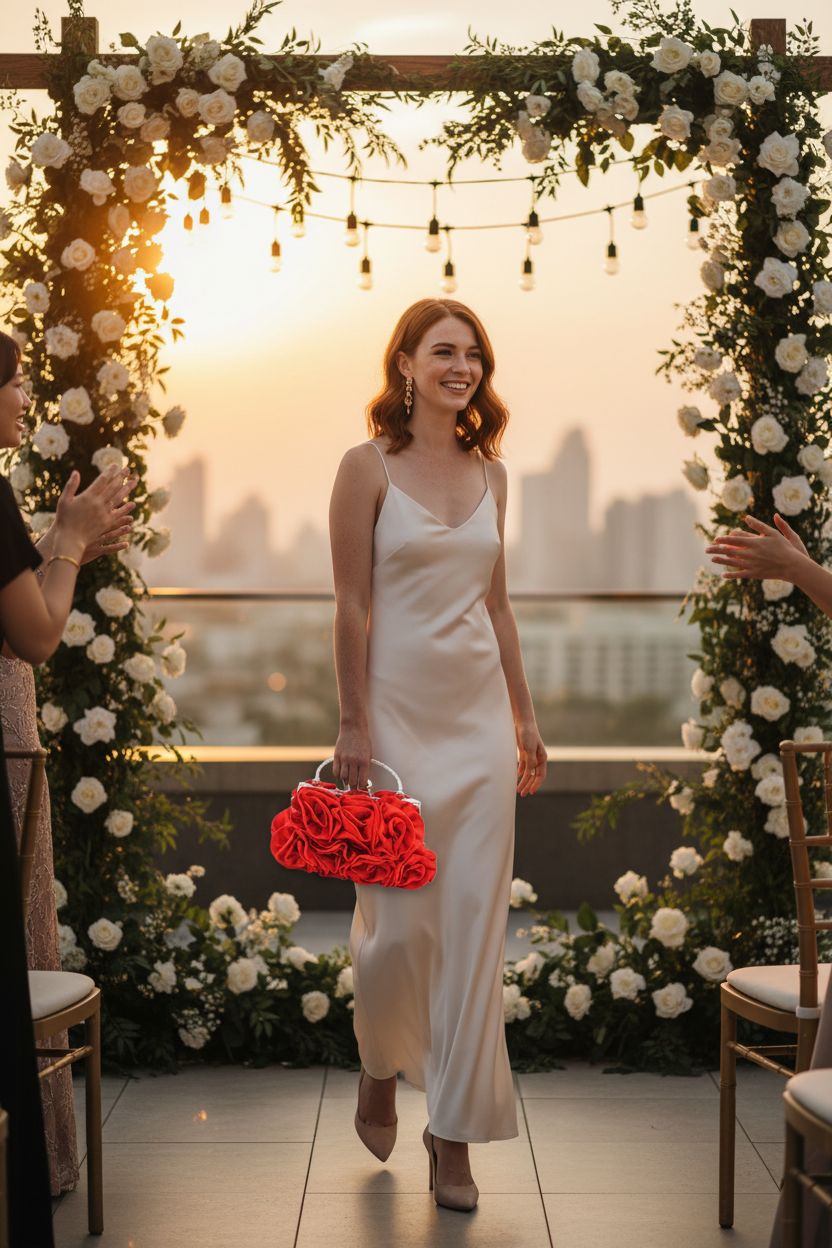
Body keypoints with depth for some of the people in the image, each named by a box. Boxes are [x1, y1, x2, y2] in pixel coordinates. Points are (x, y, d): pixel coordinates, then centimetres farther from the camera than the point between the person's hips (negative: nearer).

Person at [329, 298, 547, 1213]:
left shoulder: (489, 473, 10)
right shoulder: (368, 467, -5)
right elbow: (351, 605, -8)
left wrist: (524, 716, 14)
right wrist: (353, 726, -12)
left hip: (480, 715, 5)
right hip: (399, 712, -4)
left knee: (475, 925, 2)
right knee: (397, 921, 1)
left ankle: (454, 1127, 12)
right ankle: (380, 1069, 32)